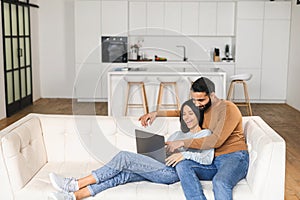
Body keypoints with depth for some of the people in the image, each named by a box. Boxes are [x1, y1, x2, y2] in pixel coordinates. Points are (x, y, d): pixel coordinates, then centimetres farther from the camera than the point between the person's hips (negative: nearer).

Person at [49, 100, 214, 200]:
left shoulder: (206, 134, 8)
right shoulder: (179, 134, 30)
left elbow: (208, 159, -9)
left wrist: (185, 154, -21)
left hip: (172, 172, -7)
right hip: (157, 170, 7)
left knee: (124, 157, -21)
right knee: (122, 175, -20)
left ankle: (75, 184, -20)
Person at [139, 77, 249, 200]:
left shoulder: (228, 109, -11)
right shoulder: (201, 108, 13)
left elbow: (216, 141, -21)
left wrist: (183, 143, -17)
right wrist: (156, 113, 10)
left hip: (234, 157, -6)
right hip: (212, 161, 7)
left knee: (220, 182, -39)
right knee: (182, 166, -22)